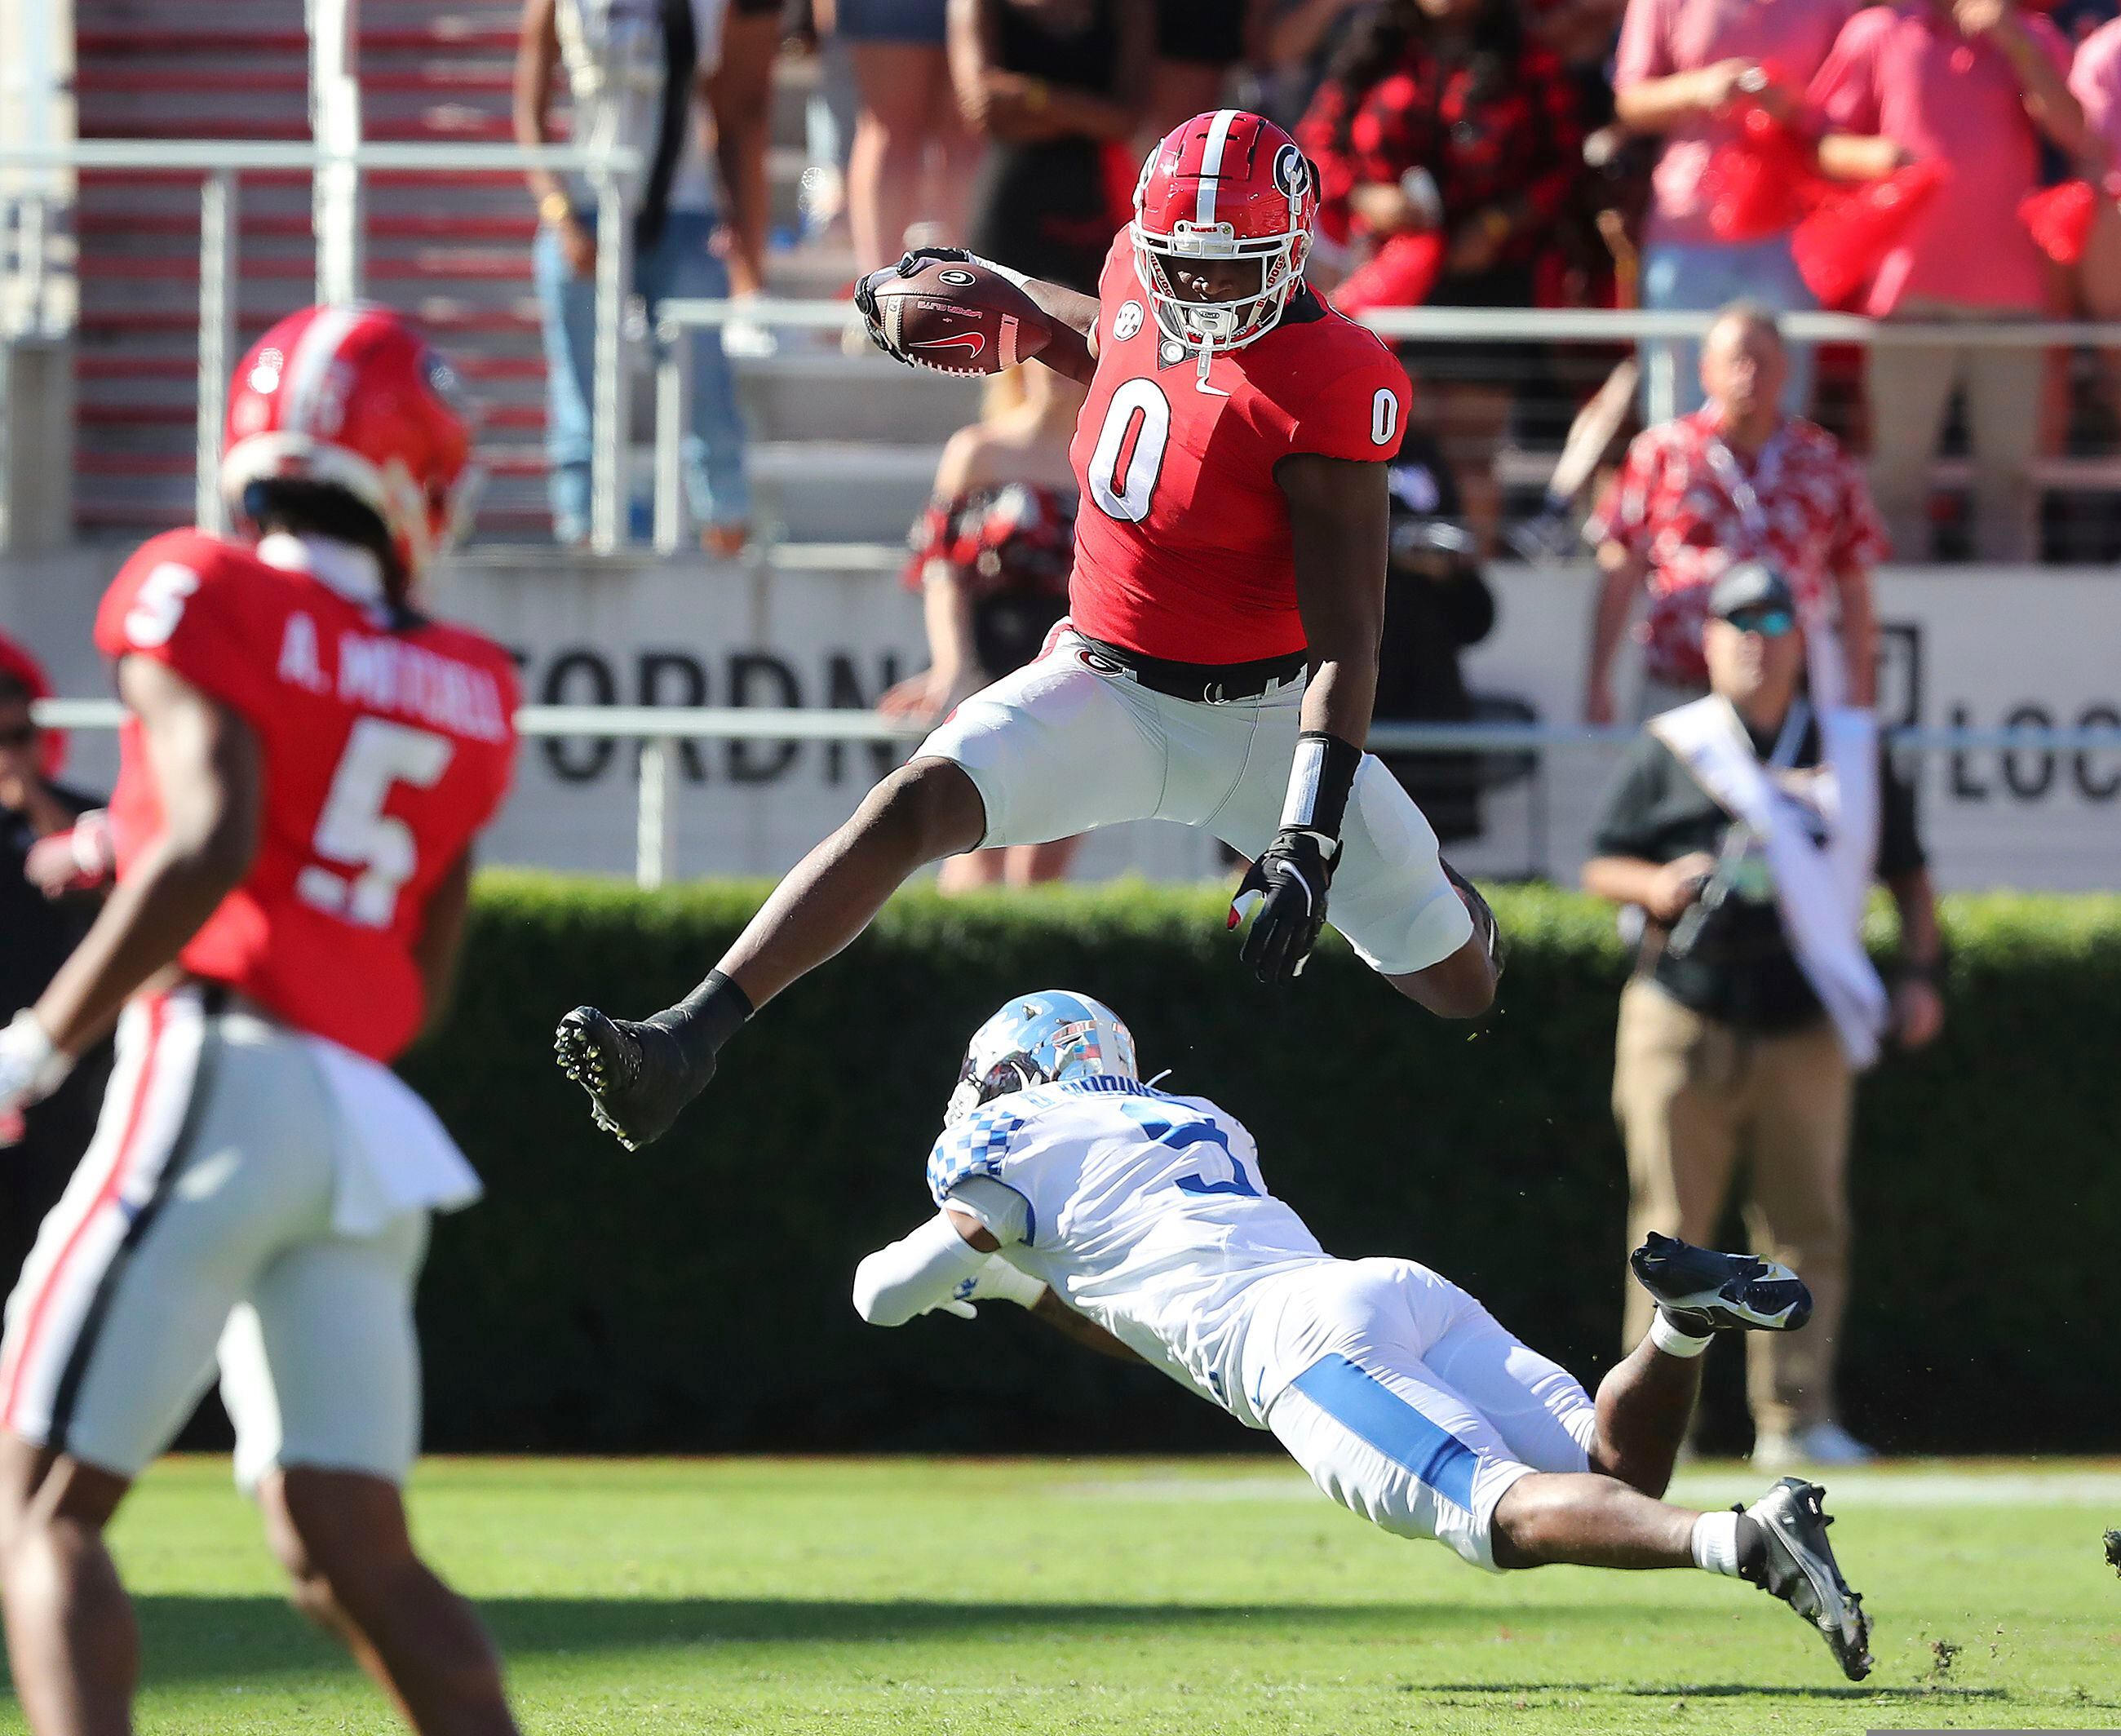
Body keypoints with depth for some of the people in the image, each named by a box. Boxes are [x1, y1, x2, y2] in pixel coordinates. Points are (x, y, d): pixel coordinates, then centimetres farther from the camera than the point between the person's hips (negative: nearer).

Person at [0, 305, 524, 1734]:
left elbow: (208, 847, -16)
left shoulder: (208, 602, -1)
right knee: (354, 1556, 6)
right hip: (361, 1125, 6)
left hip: (216, 1080, -6)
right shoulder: (466, 697, 16)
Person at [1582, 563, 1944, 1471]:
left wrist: (1920, 973, 5)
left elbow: (1906, 873, 19)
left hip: (1806, 1030, 2)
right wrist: (1654, 884, -13)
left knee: (1808, 1230, -1)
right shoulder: (1667, 751, 8)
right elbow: (1601, 865, 8)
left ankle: (1795, 1420, 1)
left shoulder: (1852, 752, 13)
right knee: (1670, 1232, -3)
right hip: (1682, 1022, -2)